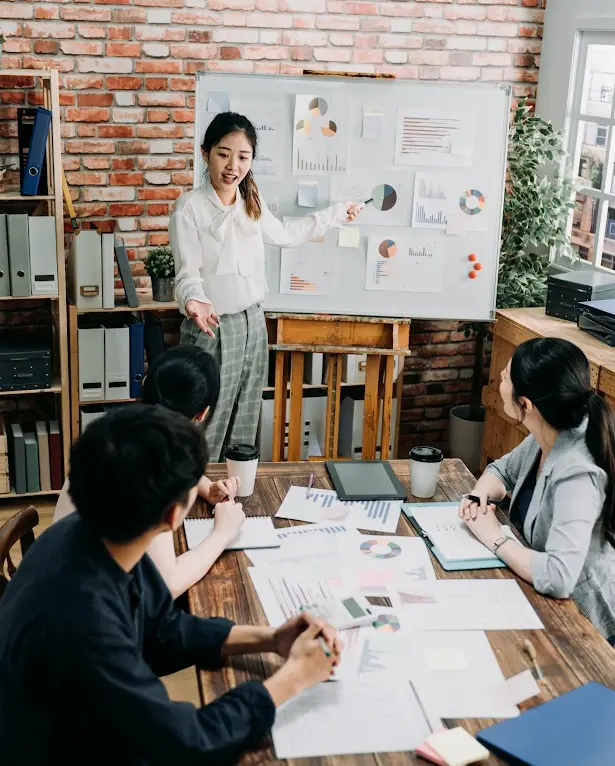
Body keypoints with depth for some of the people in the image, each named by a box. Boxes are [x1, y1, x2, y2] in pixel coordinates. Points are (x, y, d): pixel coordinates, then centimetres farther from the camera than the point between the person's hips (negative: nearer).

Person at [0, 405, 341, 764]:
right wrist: (293, 676, -16)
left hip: (106, 735, 6)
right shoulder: (78, 621, -36)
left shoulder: (99, 536, -14)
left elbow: (166, 631, 3)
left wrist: (269, 639, -7)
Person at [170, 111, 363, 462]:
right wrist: (194, 301, -39)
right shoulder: (190, 206, -13)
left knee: (244, 431, 13)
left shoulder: (252, 203, 6)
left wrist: (337, 213, 30)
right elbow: (188, 274, -16)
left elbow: (285, 234, 25)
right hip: (212, 328, -6)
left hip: (252, 323, 6)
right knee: (205, 434, -5)